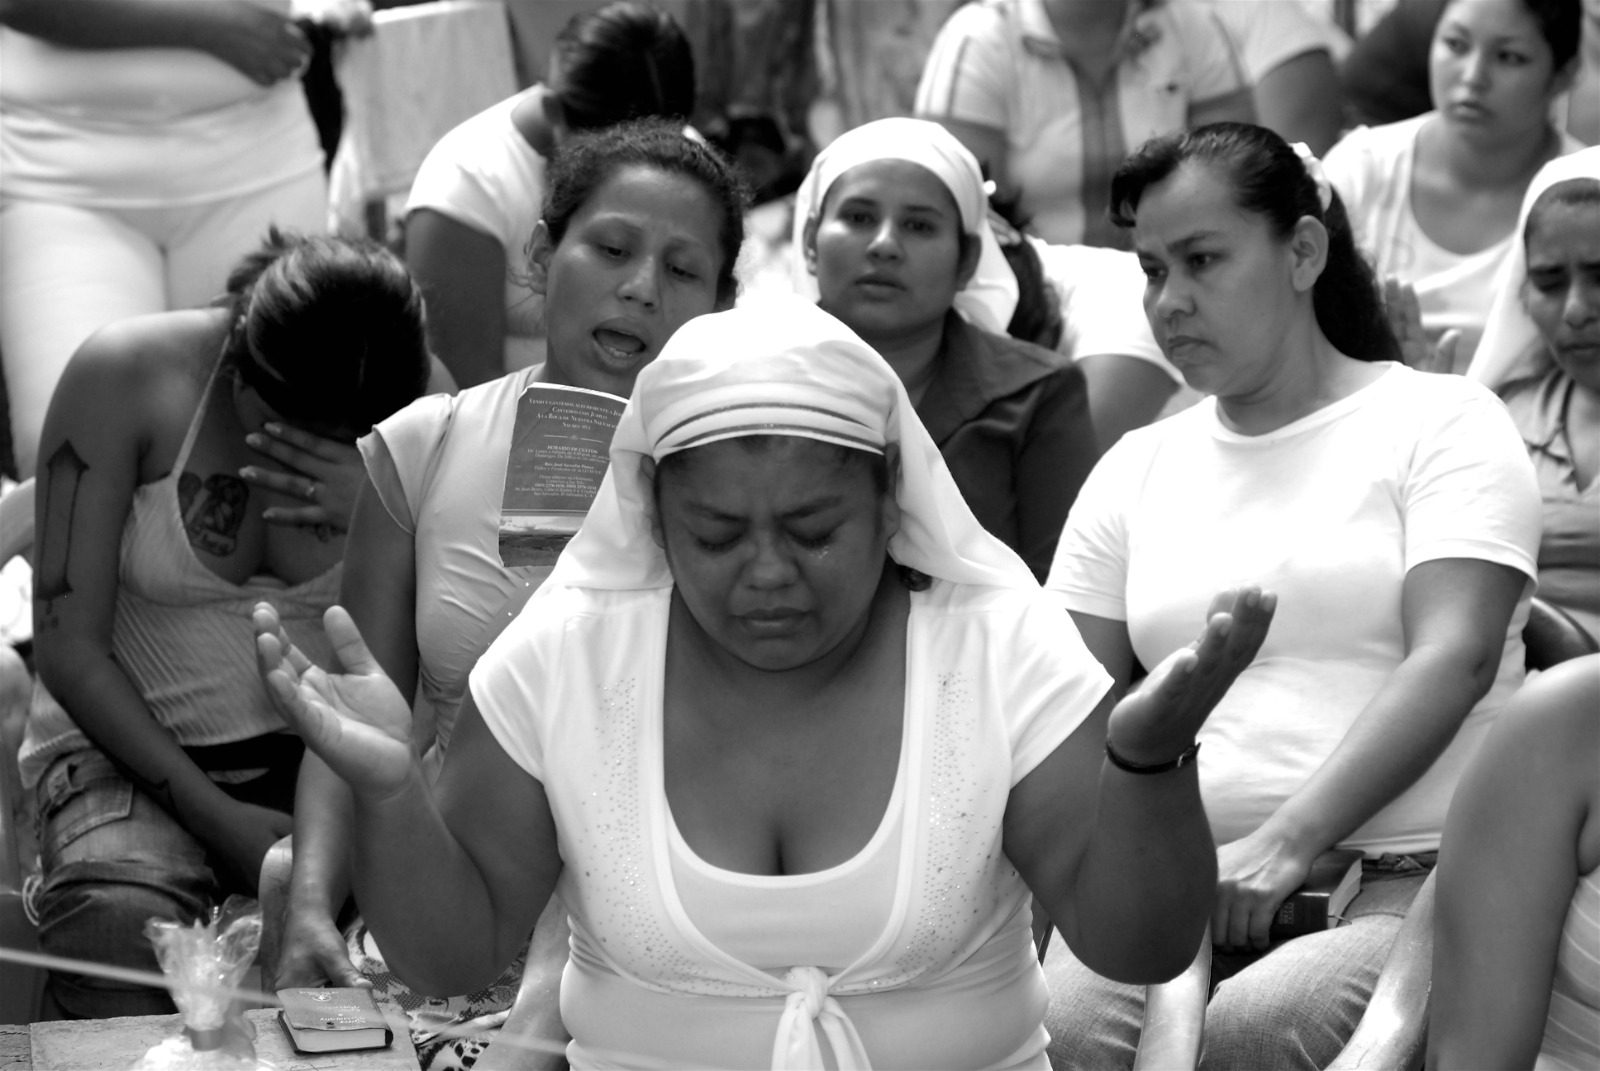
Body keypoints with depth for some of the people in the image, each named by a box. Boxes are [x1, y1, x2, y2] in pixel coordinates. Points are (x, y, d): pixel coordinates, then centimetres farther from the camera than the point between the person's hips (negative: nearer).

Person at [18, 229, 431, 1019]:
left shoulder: (420, 407, -5)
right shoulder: (124, 377, -11)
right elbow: (68, 644, -9)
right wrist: (212, 814, -16)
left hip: (328, 753, 2)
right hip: (134, 746, -2)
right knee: (117, 918, -35)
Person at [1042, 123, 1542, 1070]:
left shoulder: (1442, 422, 5)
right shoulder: (1137, 468, 18)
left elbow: (1453, 661, -9)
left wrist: (1286, 843, -21)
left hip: (1412, 876, -3)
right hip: (1184, 877, 3)